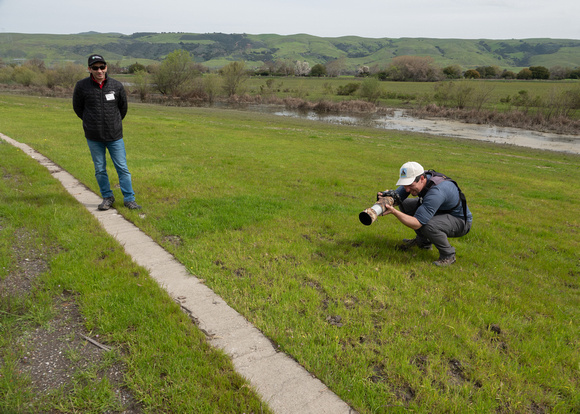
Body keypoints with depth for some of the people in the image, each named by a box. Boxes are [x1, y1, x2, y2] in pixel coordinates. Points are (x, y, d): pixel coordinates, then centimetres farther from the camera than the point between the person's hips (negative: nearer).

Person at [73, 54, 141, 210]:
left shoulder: (117, 86, -2)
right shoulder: (81, 86, -4)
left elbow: (123, 107, 14)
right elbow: (77, 107, 10)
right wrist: (91, 122, 14)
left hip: (115, 136, 0)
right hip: (94, 137, 0)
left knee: (122, 168, 1)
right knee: (100, 169, 8)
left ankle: (129, 199, 10)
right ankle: (107, 197, 22)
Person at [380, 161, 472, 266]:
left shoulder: (436, 191, -38)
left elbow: (417, 224, -40)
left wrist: (393, 211, -49)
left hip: (461, 221, -8)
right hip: (441, 212, 9)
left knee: (427, 225, -37)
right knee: (405, 204, -1)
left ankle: (448, 255, -9)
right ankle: (423, 241, 15)